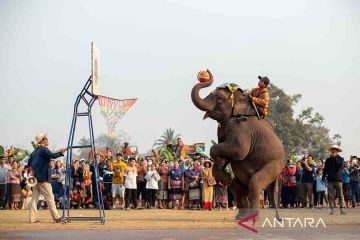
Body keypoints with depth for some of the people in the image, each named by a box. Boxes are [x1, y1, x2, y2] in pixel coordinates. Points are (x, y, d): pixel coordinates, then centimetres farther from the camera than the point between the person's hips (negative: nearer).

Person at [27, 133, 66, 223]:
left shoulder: (35, 151, 16)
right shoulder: (43, 149, -9)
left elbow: (29, 164, 19)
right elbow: (52, 155, -27)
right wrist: (62, 152, -25)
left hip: (35, 178, 8)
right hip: (43, 178, -8)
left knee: (34, 198, 8)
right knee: (50, 198, -5)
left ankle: (32, 218, 5)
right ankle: (56, 217, -3)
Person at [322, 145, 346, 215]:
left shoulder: (340, 159, 7)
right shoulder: (328, 160, 13)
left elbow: (340, 164, -15)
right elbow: (325, 169, 12)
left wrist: (335, 157, -9)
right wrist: (323, 178, 4)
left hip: (338, 179, -2)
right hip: (330, 179, 2)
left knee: (340, 195, -2)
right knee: (331, 196, -1)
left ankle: (342, 208, 0)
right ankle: (332, 209, 0)